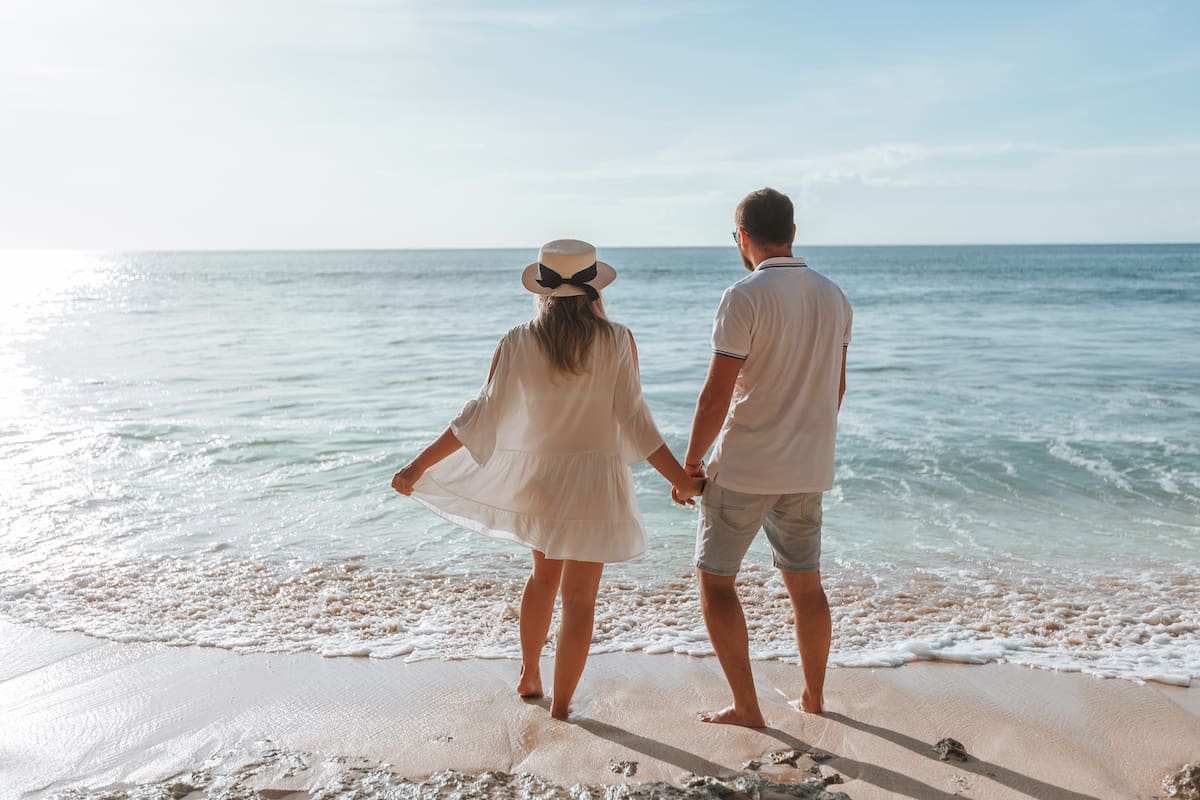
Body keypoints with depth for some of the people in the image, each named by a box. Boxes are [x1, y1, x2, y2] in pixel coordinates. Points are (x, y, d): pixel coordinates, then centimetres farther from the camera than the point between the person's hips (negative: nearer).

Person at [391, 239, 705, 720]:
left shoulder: (517, 343, -8)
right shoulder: (617, 342, -12)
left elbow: (482, 416, -8)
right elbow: (634, 420, -12)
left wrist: (418, 466, 0)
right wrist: (680, 479, -2)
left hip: (535, 477, 3)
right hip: (593, 482, -2)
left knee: (544, 574, 26)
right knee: (579, 596, 9)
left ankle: (529, 677, 37)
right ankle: (560, 706, 16)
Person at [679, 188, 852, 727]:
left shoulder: (744, 297, -16)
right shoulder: (833, 297, 6)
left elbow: (717, 395, -18)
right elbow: (836, 385, 14)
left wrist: (691, 462, -6)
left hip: (744, 468, -7)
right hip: (808, 470, 7)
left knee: (715, 581, 8)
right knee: (806, 583, 19)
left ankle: (746, 708, 11)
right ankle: (813, 696, 32)